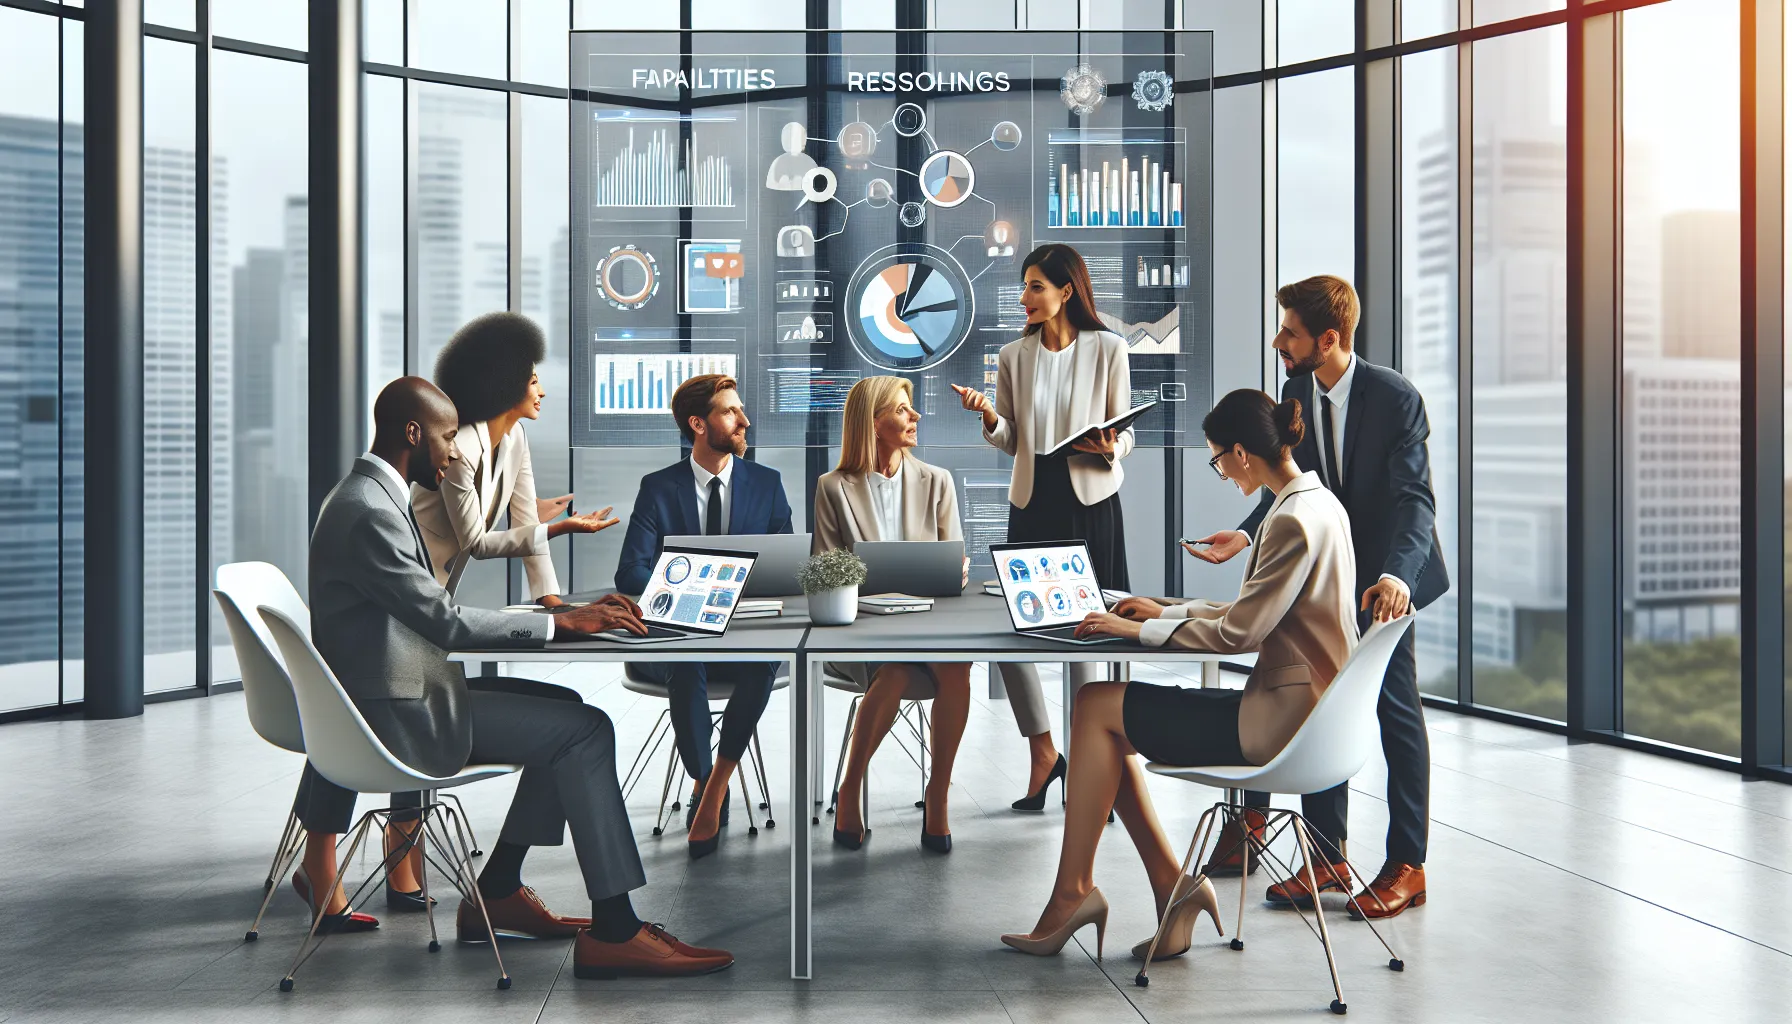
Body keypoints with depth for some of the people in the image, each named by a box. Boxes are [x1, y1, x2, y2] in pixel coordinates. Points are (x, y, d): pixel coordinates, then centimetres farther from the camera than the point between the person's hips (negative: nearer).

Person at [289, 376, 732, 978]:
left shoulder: (373, 499, 15)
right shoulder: (368, 512, -19)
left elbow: (429, 616, 16)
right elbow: (444, 622, -23)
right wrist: (560, 624, -18)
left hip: (390, 706, 11)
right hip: (397, 714, -11)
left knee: (565, 716, 15)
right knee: (585, 730, -14)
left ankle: (497, 893, 15)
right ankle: (613, 933, -14)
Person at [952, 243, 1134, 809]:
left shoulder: (1108, 349, 1)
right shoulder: (1013, 355, 8)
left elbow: (1124, 433, 4)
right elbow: (1012, 441, 9)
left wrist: (1110, 449, -18)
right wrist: (987, 414, -11)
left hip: (1089, 497, -3)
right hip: (1032, 500, 3)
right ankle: (1043, 752, 14)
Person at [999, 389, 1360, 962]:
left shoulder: (1295, 521, -21)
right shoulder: (1318, 502, 12)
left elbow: (1238, 633, -21)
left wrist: (1141, 631, -10)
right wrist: (1168, 612, 17)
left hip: (1282, 719, -10)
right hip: (1302, 707, 10)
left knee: (1096, 706, -5)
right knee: (1105, 720, 8)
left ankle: (1073, 892, 5)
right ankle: (1173, 885, 9)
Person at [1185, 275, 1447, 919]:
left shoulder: (1394, 396, -19)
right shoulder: (1295, 393, -2)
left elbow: (1414, 498, -25)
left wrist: (1396, 574, -40)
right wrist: (1246, 535, -8)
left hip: (1387, 576, -6)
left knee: (1396, 710, 2)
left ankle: (1406, 865, 13)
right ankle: (1328, 857, 18)